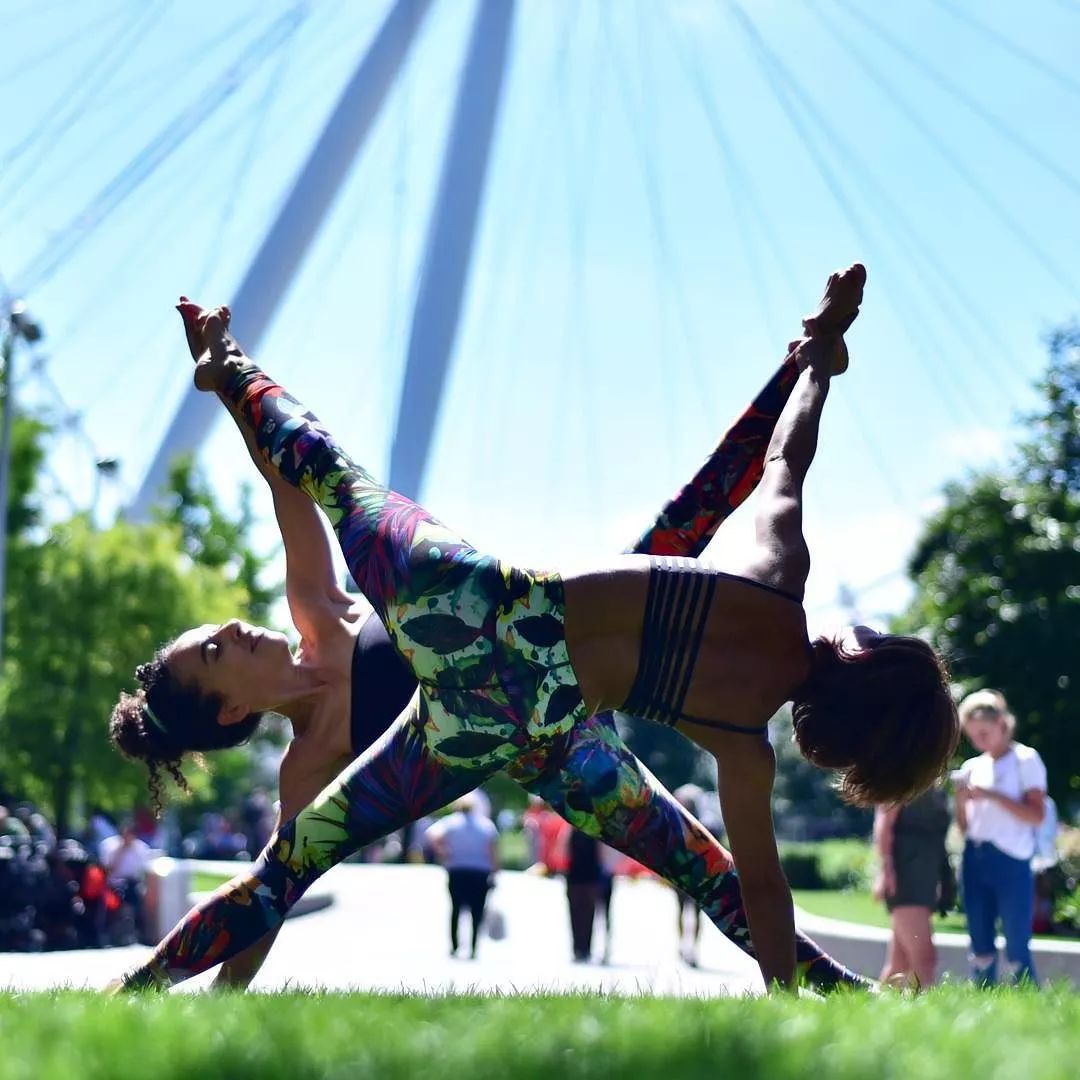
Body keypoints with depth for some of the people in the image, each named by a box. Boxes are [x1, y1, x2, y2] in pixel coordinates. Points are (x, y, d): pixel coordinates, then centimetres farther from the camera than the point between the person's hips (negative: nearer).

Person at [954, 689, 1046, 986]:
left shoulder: (1026, 760, 0)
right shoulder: (972, 767, 15)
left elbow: (1037, 816, -11)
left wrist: (991, 795, -16)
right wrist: (961, 799, -3)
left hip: (1010, 861, -5)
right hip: (974, 859, 6)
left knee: (1016, 951, -7)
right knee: (981, 950, 6)